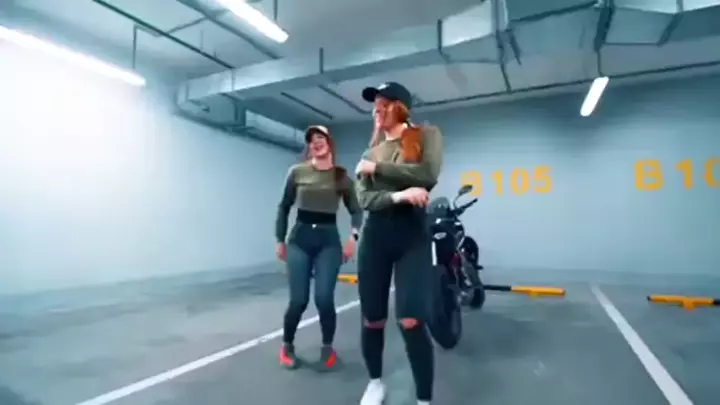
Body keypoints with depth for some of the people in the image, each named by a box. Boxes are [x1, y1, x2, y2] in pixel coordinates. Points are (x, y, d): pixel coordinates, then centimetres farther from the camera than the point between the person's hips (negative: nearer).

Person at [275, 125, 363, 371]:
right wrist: (280, 240, 8)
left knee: (324, 298, -10)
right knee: (298, 300, -4)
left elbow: (356, 210, 4)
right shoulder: (297, 172, 3)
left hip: (329, 240, 0)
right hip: (300, 238, 0)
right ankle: (287, 345, 25)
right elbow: (284, 207, 9)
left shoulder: (342, 176, 4)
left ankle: (327, 348, 17)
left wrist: (353, 237, -11)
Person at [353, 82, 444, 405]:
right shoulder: (370, 152, 13)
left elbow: (428, 175, -14)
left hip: (413, 235, -3)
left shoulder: (426, 135, 5)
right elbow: (363, 198, -1)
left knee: (411, 322, -12)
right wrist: (398, 195, -19)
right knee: (372, 320, 8)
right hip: (375, 235, 3)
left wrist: (378, 168, -9)